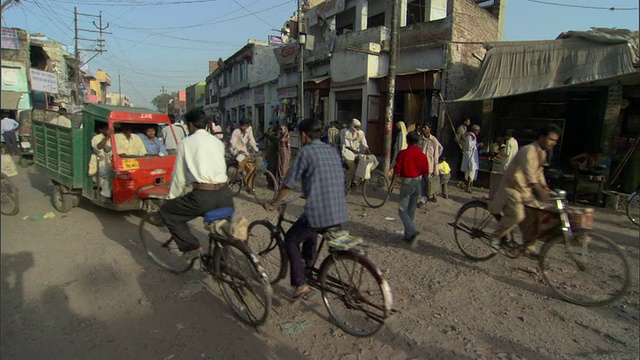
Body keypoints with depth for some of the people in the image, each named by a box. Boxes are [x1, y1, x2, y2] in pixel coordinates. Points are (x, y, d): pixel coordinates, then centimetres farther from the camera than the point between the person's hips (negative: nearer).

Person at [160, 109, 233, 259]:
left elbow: (179, 175, 10)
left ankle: (191, 246, 13)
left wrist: (171, 197, 24)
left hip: (203, 196, -5)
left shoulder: (186, 143, 6)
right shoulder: (218, 142, 18)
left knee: (167, 210, 19)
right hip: (224, 195, 5)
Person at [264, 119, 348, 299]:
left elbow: (288, 184, -3)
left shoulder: (306, 151, -5)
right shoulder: (332, 150, 15)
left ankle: (300, 283, 10)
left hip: (319, 213, -7)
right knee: (310, 231, 35)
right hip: (340, 213, 7)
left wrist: (273, 204, 13)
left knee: (291, 239, 16)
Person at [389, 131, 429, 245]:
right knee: (411, 211, 14)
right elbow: (426, 173, 3)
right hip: (418, 183, 5)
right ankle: (408, 235, 21)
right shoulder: (422, 155, 0)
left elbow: (397, 170, -12)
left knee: (402, 210, 3)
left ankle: (413, 231, -15)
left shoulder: (403, 153, -10)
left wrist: (392, 184, -3)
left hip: (407, 182, -5)